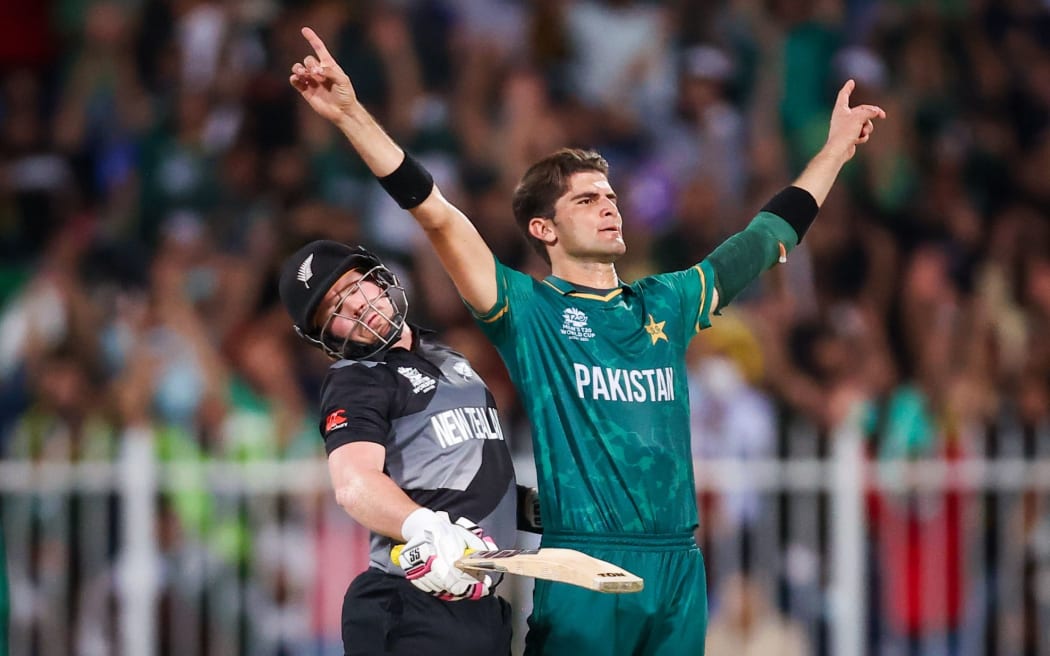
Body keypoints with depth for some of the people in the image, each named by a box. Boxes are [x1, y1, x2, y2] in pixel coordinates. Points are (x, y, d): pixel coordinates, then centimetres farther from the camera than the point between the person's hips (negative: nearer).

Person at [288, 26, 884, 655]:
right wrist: (352, 115, -19)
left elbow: (768, 236, 27)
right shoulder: (529, 309, 1)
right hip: (583, 563, -5)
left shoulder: (665, 303, 15)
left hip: (679, 561, 5)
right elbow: (435, 213, -10)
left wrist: (837, 148, 33)